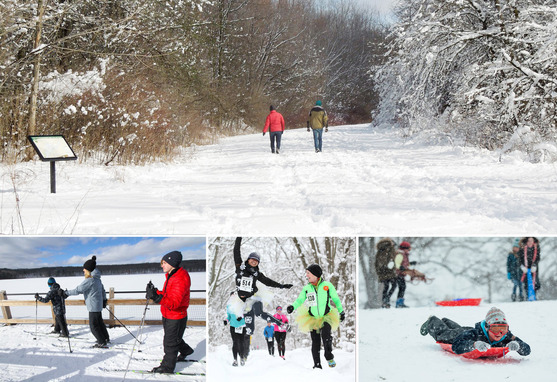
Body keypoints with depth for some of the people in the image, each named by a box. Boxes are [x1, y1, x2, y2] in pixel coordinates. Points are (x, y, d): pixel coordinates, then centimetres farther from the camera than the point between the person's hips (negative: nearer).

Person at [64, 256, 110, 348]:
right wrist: (104, 300, 31)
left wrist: (66, 293, -17)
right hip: (99, 305, 10)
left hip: (93, 306, -10)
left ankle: (102, 342, 6)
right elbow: (102, 290, 19)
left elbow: (78, 290, -24)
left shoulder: (90, 280, -23)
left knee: (93, 325, 0)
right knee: (99, 322, 22)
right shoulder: (97, 278, 7)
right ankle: (106, 339, 34)